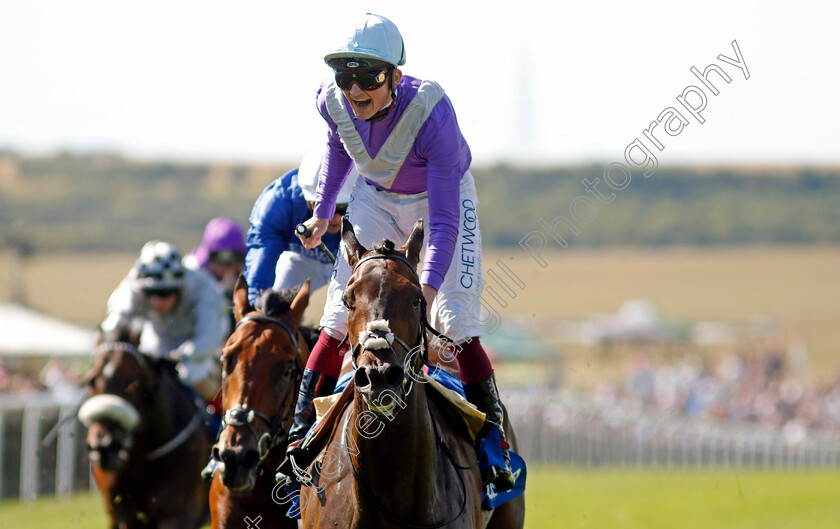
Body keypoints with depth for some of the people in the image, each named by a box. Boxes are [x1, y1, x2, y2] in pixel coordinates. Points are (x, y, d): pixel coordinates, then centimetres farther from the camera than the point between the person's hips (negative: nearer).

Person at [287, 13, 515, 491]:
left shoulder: (432, 112, -38)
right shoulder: (333, 101, -25)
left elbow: (444, 222, -35)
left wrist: (427, 289, -46)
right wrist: (323, 211, 11)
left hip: (443, 192, -4)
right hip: (377, 196, 4)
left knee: (455, 321, -14)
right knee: (342, 314, -6)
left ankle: (496, 448, -4)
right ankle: (302, 430, 3)